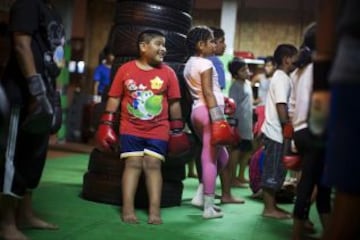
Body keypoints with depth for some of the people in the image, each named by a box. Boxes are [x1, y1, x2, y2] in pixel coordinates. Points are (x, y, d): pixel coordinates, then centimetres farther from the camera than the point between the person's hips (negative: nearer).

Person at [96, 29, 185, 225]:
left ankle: (154, 211, -4)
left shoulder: (168, 72, 1)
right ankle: (128, 209, -2)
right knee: (133, 163, -4)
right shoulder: (125, 69, -3)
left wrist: (177, 130, 6)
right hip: (131, 128, -1)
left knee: (153, 165, -4)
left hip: (158, 130, 1)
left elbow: (174, 103, 6)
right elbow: (114, 98, 1)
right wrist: (106, 124, -2)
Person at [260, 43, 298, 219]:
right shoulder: (282, 79, -14)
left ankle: (271, 205, 20)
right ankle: (269, 209, 2)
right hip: (277, 132, -10)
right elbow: (281, 107, -20)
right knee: (274, 171, -4)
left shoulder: (279, 77, 17)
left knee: (274, 171, 13)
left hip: (274, 131, 10)